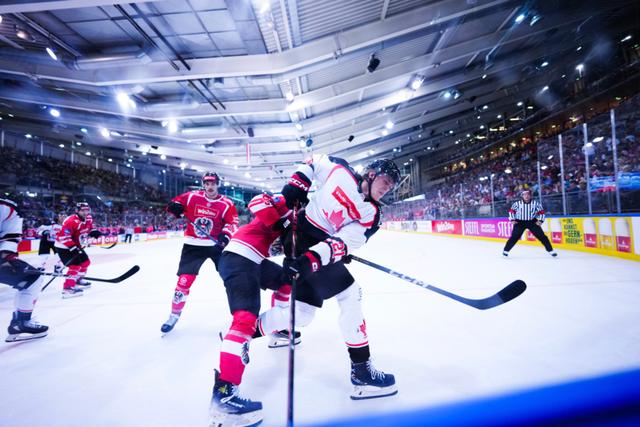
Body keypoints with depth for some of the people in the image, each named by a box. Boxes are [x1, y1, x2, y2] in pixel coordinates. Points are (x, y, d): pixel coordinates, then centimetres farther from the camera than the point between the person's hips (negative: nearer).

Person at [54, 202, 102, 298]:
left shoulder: (89, 219, -2)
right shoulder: (71, 221, -29)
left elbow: (89, 228, 18)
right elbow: (64, 237, -32)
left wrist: (94, 232, -5)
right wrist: (73, 248, -36)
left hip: (76, 246, 9)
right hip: (64, 247, -9)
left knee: (85, 261, 17)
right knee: (76, 265, -20)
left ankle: (78, 280, 36)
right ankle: (68, 288, -19)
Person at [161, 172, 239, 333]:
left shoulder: (226, 203, -6)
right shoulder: (192, 196, -2)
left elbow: (232, 222, -10)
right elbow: (175, 203, 10)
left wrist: (226, 235, -28)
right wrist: (175, 207, -13)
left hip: (217, 244, 0)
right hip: (193, 245, 1)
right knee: (184, 280, -1)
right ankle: (174, 315, 19)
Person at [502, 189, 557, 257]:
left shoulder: (535, 203, -8)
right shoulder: (517, 203, -12)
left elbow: (541, 211, 3)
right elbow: (511, 210, 3)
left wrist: (540, 220, -7)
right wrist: (512, 220, -2)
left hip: (532, 222, 2)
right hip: (520, 222, -2)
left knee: (541, 236, 0)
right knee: (514, 237, -8)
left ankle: (551, 250, 14)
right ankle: (505, 250, 1)